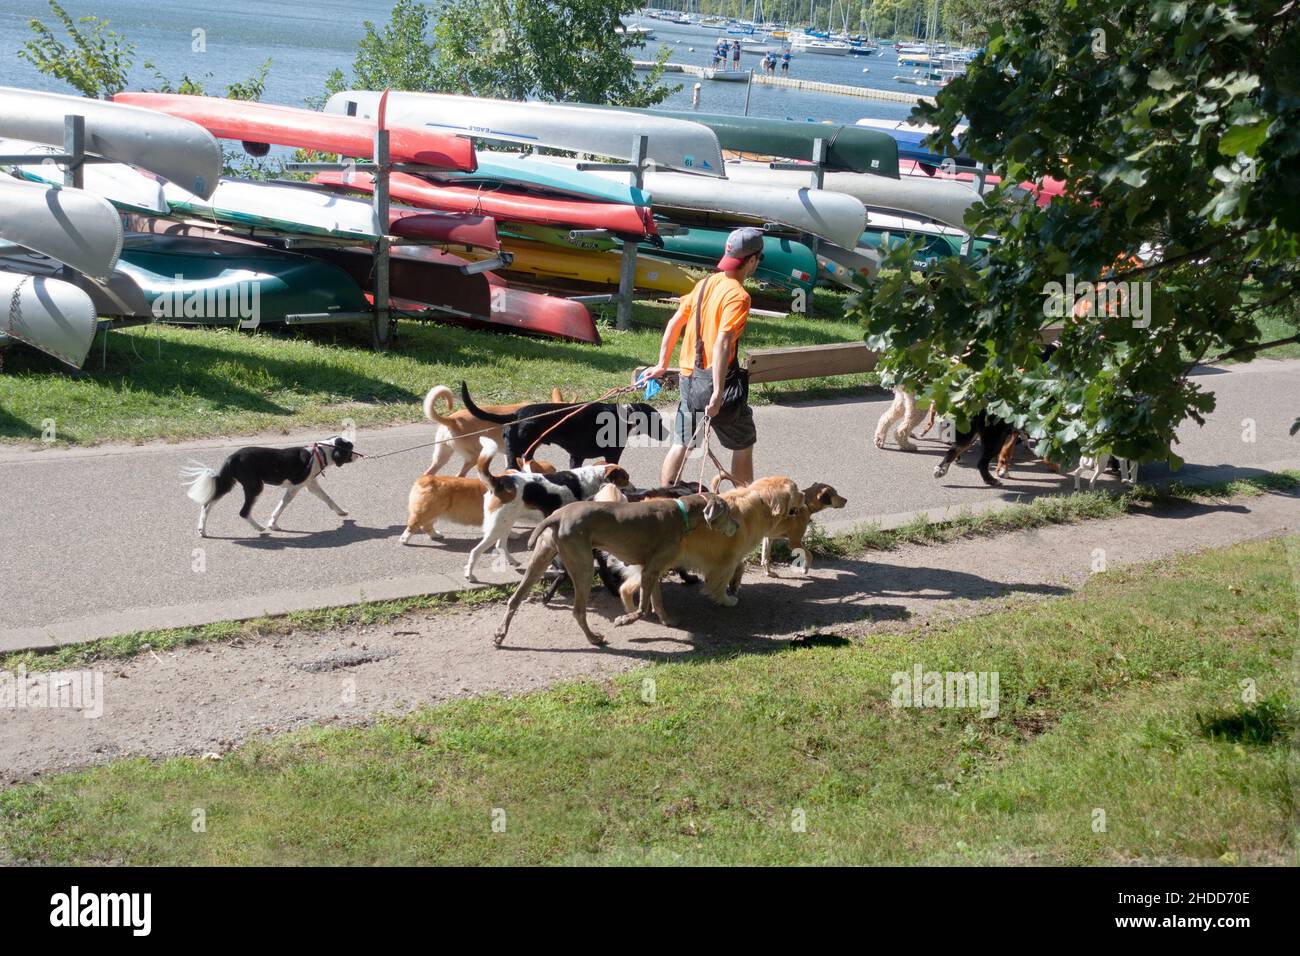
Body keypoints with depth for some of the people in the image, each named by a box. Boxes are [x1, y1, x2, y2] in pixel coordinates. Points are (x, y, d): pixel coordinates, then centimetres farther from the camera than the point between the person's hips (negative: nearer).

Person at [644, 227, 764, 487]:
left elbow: (675, 323, 12)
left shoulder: (705, 283, 8)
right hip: (715, 378, -7)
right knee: (744, 445, 10)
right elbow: (722, 342, -25)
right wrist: (718, 393, -28)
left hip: (688, 377, 7)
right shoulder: (738, 295, -16)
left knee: (682, 444, 13)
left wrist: (662, 364, 20)